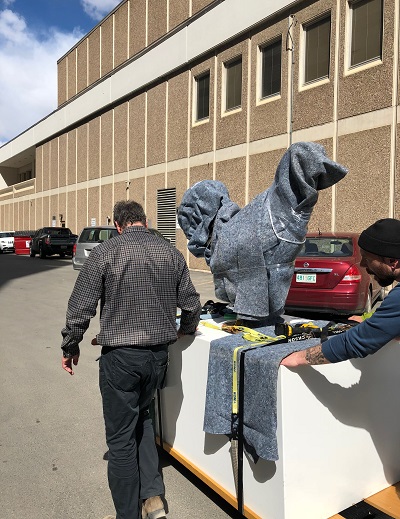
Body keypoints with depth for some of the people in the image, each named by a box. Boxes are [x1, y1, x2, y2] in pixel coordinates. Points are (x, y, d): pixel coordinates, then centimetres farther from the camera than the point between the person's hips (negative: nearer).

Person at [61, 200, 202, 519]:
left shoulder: (105, 253, -9)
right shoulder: (171, 253, 2)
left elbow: (80, 308, -9)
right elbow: (191, 304, 5)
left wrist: (70, 348, 6)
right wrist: (185, 331, 25)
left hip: (120, 357, -4)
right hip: (159, 354, 5)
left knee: (121, 438, 10)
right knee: (142, 416, 27)